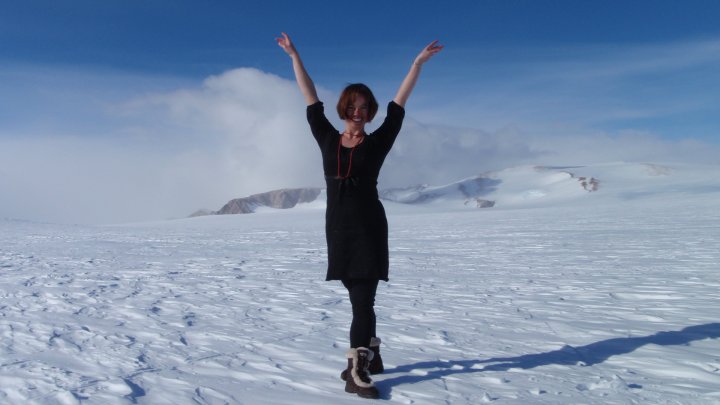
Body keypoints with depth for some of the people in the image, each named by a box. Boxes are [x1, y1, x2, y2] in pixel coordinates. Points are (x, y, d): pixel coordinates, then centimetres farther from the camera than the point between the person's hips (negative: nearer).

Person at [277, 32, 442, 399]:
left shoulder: (377, 143, 1)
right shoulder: (327, 139, 7)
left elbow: (399, 104, 0)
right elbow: (311, 100, 11)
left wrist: (418, 63, -1)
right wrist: (294, 57, 15)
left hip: (369, 227, -3)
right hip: (338, 227, 4)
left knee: (363, 298, -7)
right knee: (358, 297, 14)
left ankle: (357, 370, -4)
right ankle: (370, 354, 28)